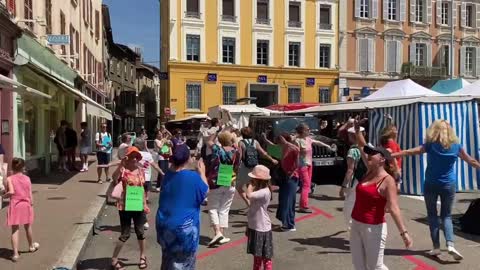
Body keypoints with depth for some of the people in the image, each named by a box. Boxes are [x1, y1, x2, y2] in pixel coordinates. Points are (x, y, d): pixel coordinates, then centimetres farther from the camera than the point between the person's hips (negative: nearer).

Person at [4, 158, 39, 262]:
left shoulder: (9, 179, -8)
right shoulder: (27, 178, 0)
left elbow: (11, 192, -23)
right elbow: (30, 195, 0)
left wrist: (5, 195, -3)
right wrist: (31, 205, 10)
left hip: (15, 206, -2)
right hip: (26, 204, 2)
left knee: (15, 230, 2)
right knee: (28, 227, 21)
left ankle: (15, 253, -2)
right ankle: (31, 246, 41)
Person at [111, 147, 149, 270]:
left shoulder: (141, 171, 4)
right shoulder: (123, 170, -12)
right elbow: (114, 177, -36)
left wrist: (145, 204, 11)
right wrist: (121, 164, -44)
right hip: (125, 206, -4)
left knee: (140, 232, 14)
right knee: (125, 234, 2)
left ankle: (142, 257, 33)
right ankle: (114, 259, 20)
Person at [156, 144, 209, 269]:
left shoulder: (167, 175, -2)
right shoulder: (194, 177, -19)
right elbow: (205, 192, -3)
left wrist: (173, 164, 10)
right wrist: (202, 172, 6)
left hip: (165, 225, 6)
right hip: (184, 227, -6)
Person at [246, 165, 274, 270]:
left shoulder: (264, 191, -22)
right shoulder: (259, 190, 8)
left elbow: (249, 195, -39)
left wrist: (251, 185, -22)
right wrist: (249, 226, 15)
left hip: (262, 229, -9)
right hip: (254, 227, 9)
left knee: (265, 256, 2)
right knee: (256, 255, 22)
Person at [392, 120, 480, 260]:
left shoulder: (431, 145, -7)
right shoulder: (456, 146, -1)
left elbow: (409, 152, -10)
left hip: (431, 185, -2)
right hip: (449, 185, 2)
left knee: (432, 215, 9)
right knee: (446, 216, 12)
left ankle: (436, 247, 9)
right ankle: (450, 245, -6)